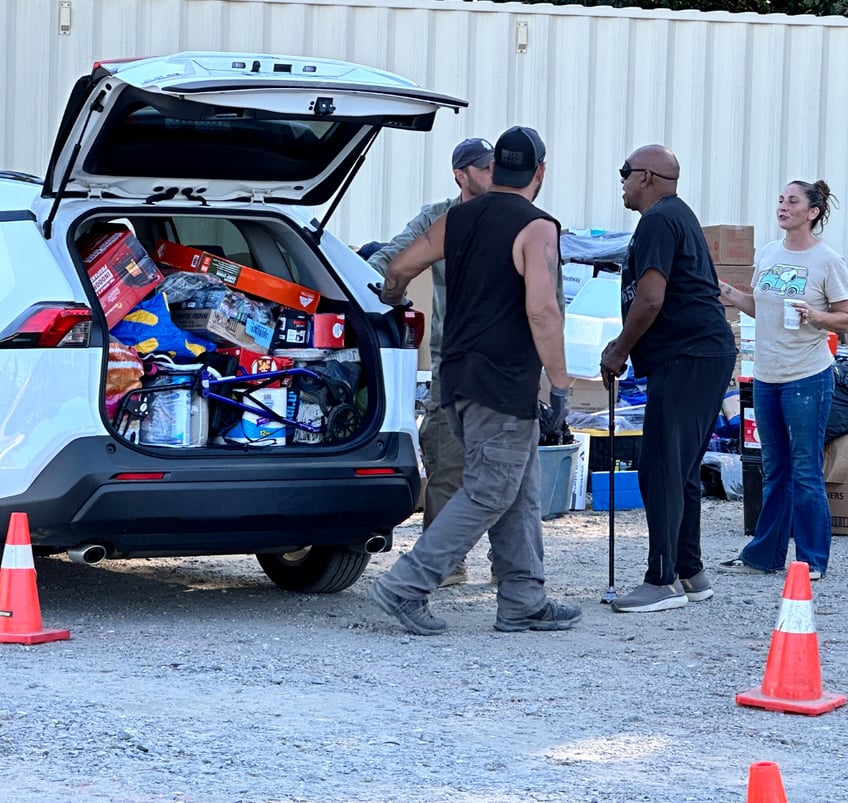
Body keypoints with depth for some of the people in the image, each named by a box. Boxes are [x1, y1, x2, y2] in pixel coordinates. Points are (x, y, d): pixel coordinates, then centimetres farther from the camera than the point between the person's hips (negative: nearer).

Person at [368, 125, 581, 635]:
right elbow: (542, 310, -20)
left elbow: (399, 270, 16)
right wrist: (560, 384, -15)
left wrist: (393, 302, 39)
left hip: (461, 377, 8)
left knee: (521, 491, 14)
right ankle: (407, 586, -8)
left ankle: (524, 601, 16)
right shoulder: (537, 229, -11)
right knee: (489, 493, -3)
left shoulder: (458, 220, 11)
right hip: (505, 383, -8)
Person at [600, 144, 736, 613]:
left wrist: (619, 351, -7)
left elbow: (650, 299, -19)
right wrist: (626, 347, 26)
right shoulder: (678, 215, 23)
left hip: (687, 359, -11)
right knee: (681, 470, 15)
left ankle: (662, 582, -10)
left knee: (661, 471, -10)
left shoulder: (658, 220, -11)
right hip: (707, 352, 11)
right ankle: (690, 574, 20)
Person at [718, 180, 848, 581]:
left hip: (807, 378, -6)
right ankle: (764, 555, 21)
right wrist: (730, 294, 4)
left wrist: (815, 316, -21)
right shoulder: (767, 253, 8)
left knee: (805, 471, -3)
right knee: (774, 470, 14)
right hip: (766, 376, 6)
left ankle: (812, 559, 6)